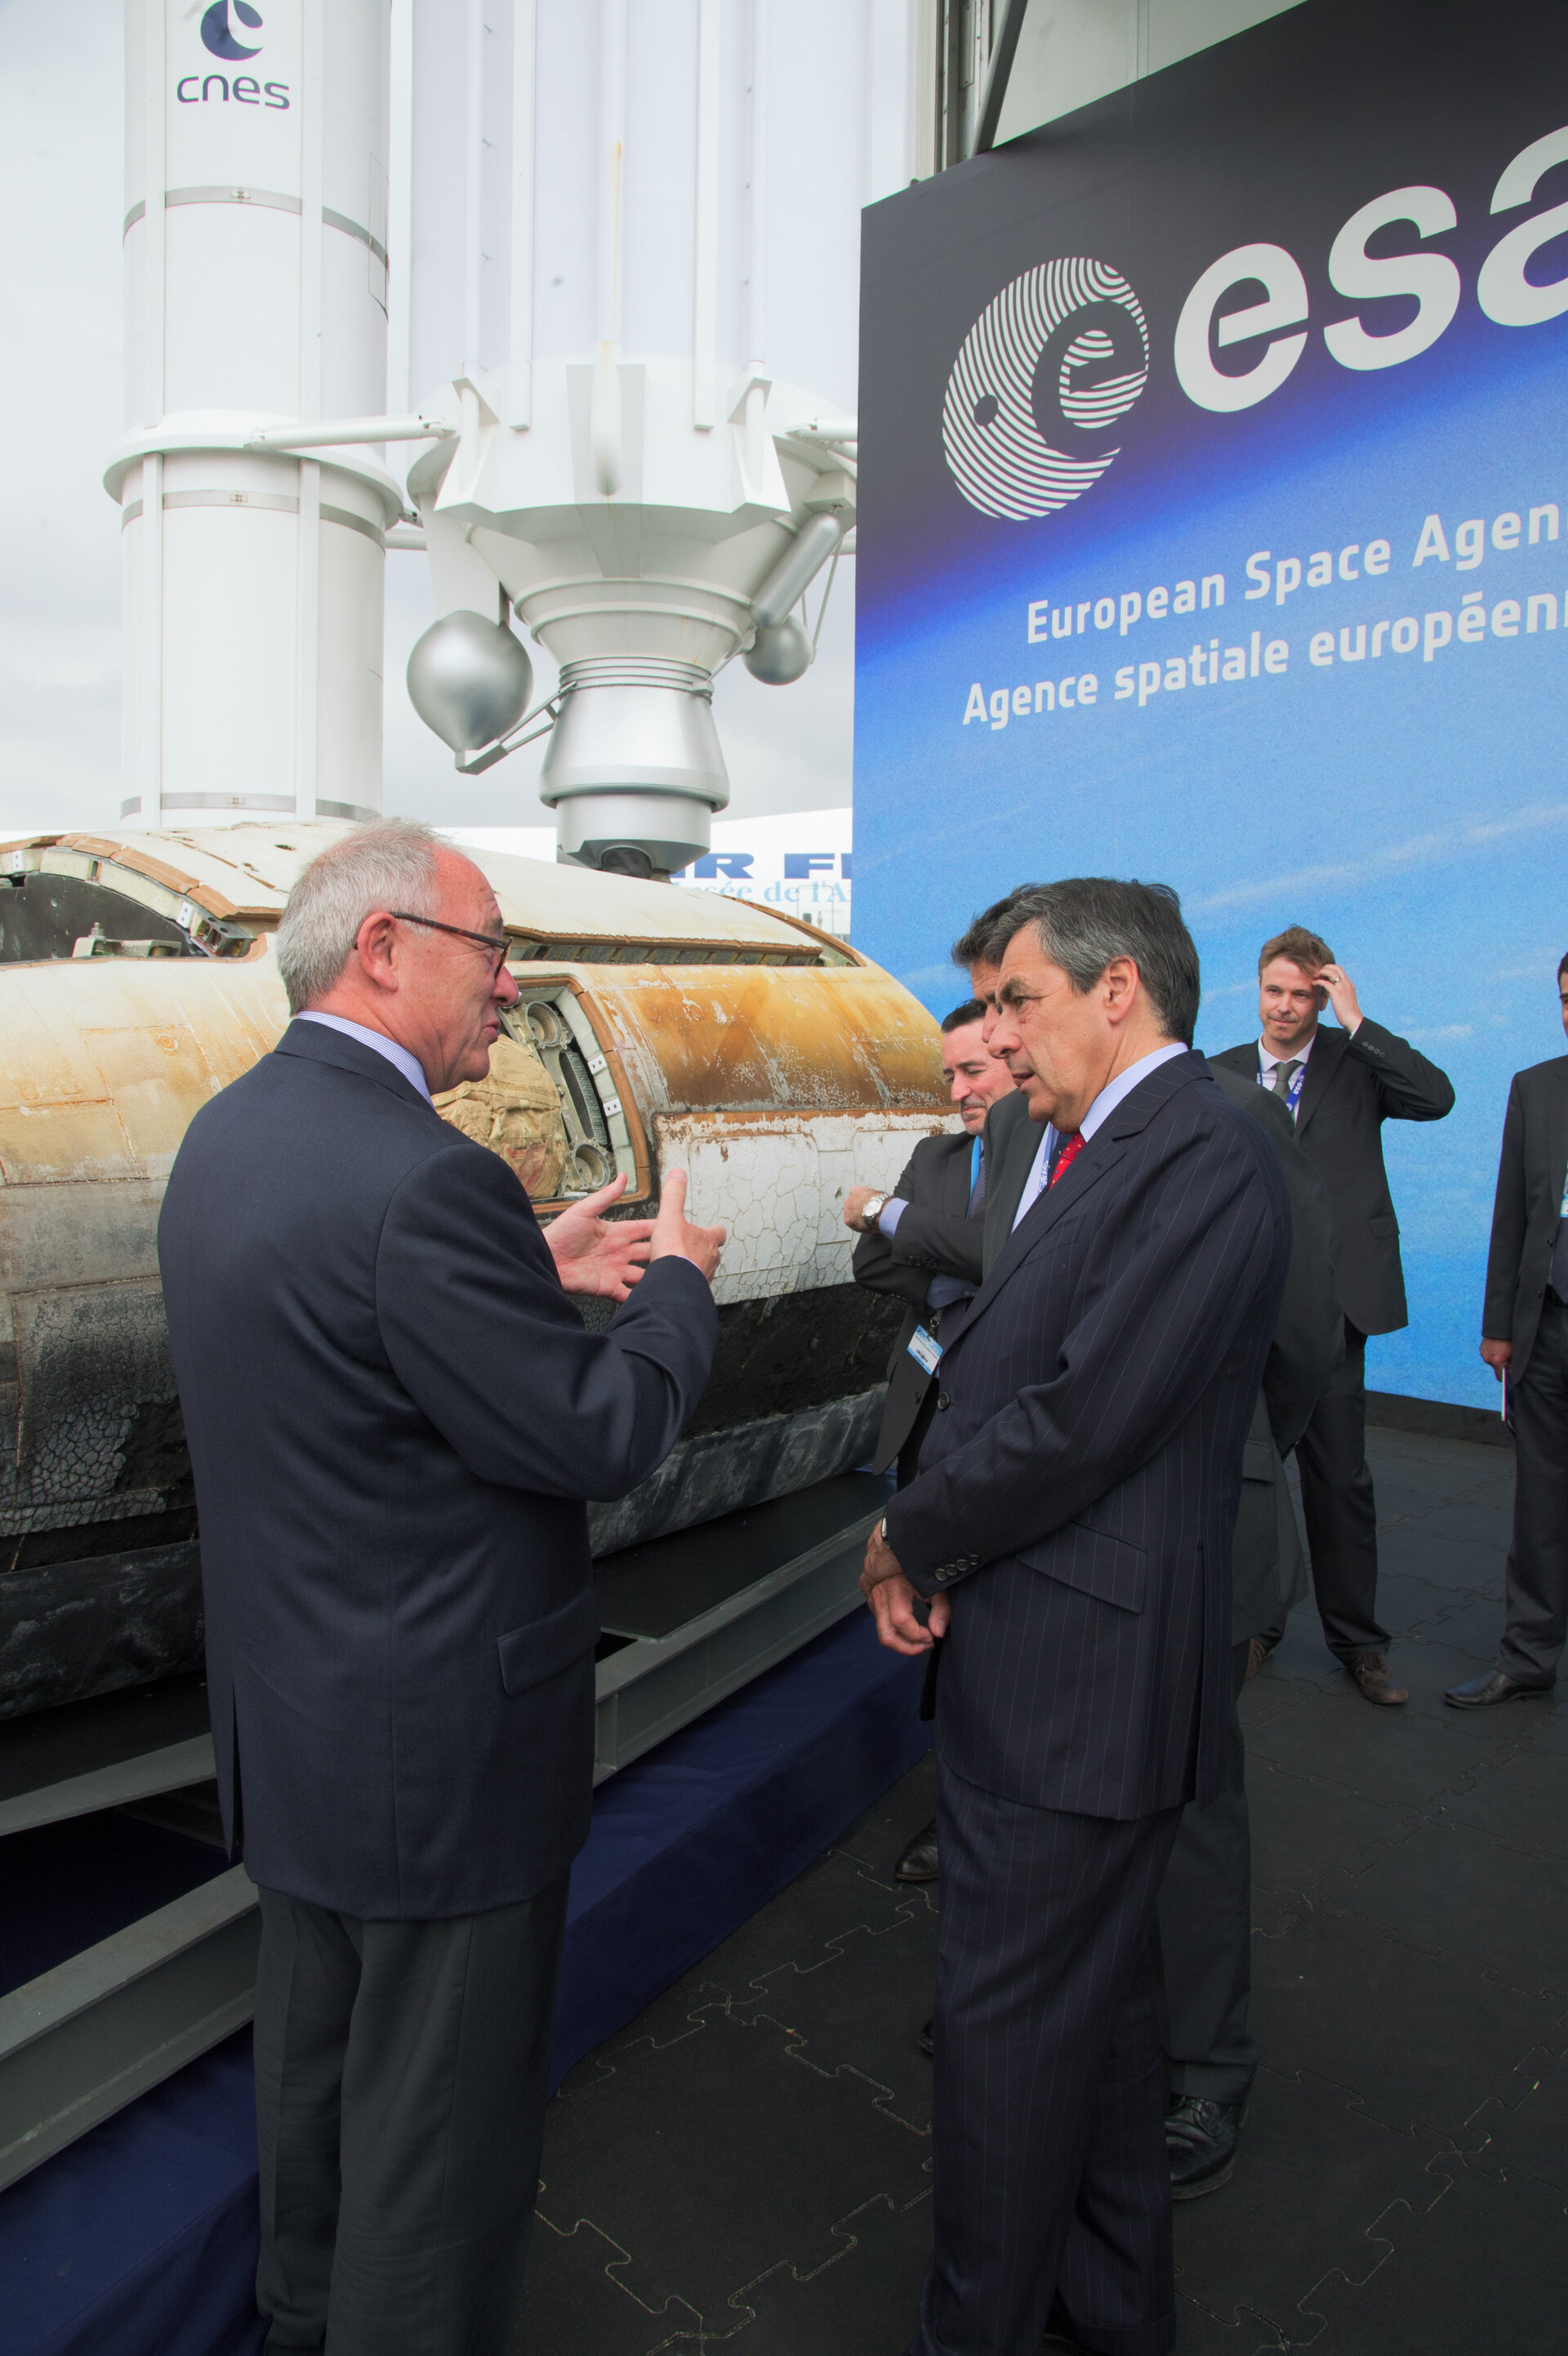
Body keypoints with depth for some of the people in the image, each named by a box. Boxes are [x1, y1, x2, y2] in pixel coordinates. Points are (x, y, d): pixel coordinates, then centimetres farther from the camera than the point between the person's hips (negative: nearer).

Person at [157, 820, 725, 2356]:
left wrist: (535, 1273, 10)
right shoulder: (421, 1178, -28)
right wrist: (674, 1286, -5)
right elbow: (599, 1439, -22)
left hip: (287, 1714, 10)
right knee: (437, 2119, 12)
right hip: (436, 1741, -10)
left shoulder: (228, 1133, 2)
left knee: (315, 2051, 29)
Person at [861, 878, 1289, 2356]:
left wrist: (908, 1540, -10)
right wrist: (925, 1548, -4)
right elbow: (1000, 1371, 10)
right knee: (1093, 1997, 24)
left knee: (1006, 2019, 5)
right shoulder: (1092, 1149, 13)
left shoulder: (1199, 1158, -19)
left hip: (1080, 1665, -10)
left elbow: (1082, 1420, -24)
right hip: (1037, 1650, 10)